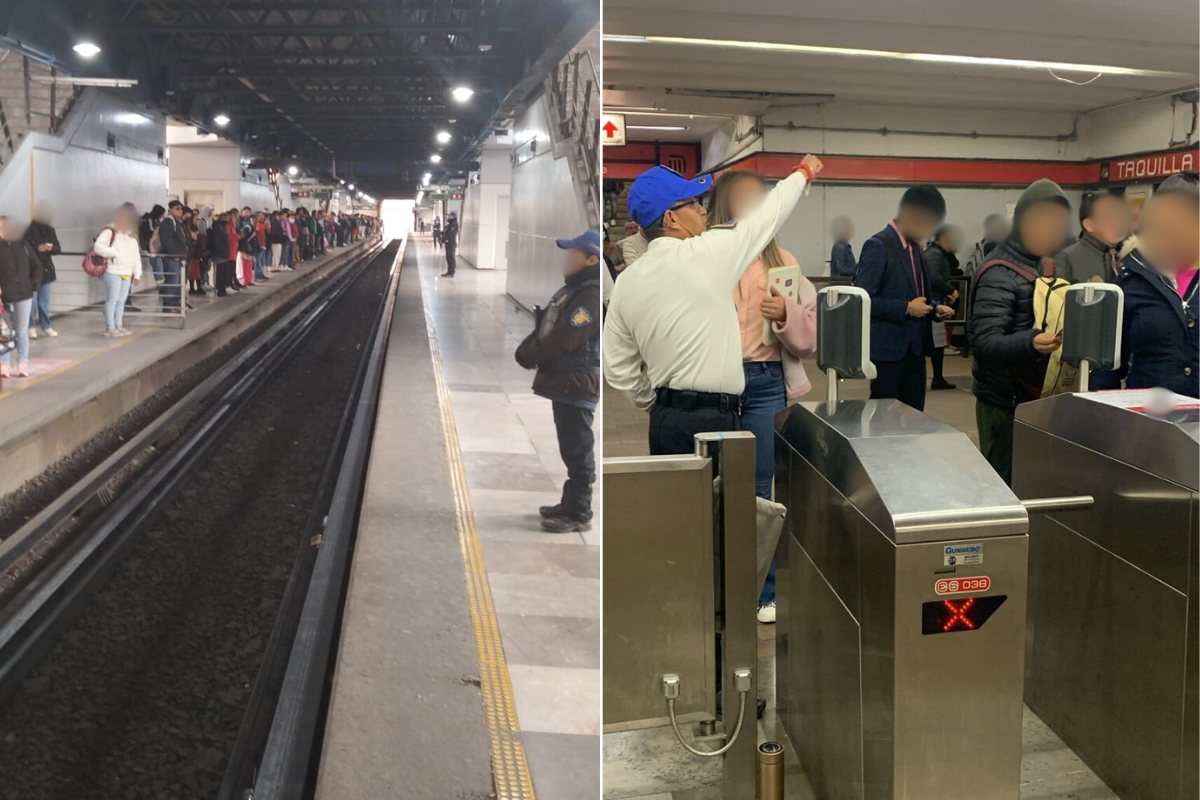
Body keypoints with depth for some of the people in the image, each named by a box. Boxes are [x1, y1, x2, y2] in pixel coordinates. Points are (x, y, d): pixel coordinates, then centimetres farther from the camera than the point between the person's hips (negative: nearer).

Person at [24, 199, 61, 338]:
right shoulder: (29, 229, -8)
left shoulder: (50, 230, 9)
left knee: (44, 300, 12)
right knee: (32, 300, -3)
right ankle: (31, 327, 6)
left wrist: (51, 248, -11)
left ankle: (46, 326, 18)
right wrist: (37, 248, -23)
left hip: (46, 269, 5)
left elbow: (58, 249, 10)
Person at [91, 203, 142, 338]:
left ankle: (118, 326, 16)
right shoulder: (109, 232, -4)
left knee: (121, 301, 10)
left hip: (127, 274, 7)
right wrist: (114, 253, -18)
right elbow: (98, 247, -16)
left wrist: (137, 274, 11)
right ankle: (110, 327, -3)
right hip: (113, 272, -7)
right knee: (112, 300, -6)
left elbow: (136, 256, 17)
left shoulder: (132, 236, 20)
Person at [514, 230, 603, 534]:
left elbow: (562, 340, -23)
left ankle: (579, 513, 6)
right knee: (570, 449, 18)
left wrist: (529, 356, -9)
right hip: (563, 381, 10)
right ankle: (571, 503, 29)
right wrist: (526, 349, 0)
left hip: (577, 384, -10)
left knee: (578, 451, -2)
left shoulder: (592, 296, -19)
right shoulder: (573, 289, 14)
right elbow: (545, 327, 17)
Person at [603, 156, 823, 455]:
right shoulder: (707, 254, -11)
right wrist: (804, 171, 22)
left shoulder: (626, 282, 4)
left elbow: (618, 370, 7)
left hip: (664, 420, 6)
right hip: (711, 420, -6)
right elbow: (769, 214, 5)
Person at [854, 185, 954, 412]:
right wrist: (906, 308, -19)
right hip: (888, 350, -8)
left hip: (915, 348, 8)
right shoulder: (878, 246, -13)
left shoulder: (914, 247, 14)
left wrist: (933, 309, 5)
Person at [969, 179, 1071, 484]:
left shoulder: (1044, 264, 13)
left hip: (1037, 392, 8)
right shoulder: (999, 274, -16)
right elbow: (985, 342, -25)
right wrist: (1030, 343, -42)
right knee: (1003, 484, -1)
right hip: (1006, 399, -8)